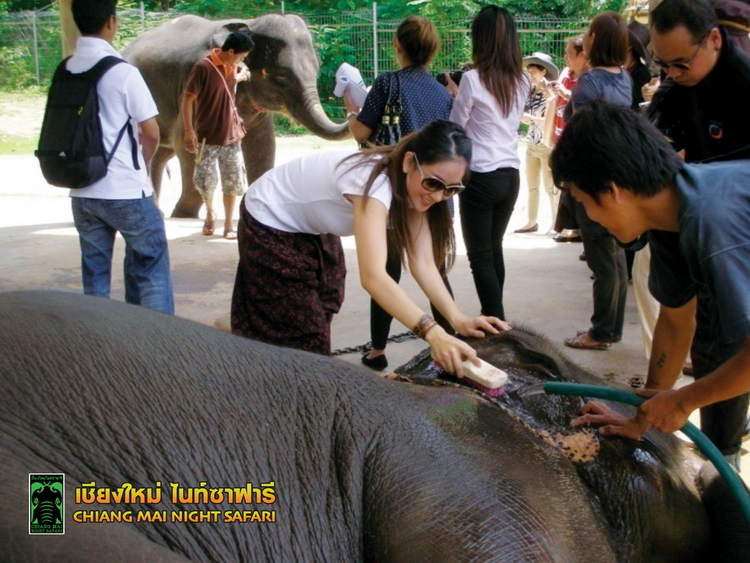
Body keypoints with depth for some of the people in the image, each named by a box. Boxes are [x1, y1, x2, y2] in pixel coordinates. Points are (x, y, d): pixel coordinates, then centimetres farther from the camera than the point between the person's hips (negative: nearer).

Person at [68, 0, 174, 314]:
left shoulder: (64, 71, 4)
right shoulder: (122, 72, -12)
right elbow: (151, 134, -8)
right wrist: (144, 166, 11)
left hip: (82, 191, 5)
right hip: (126, 191, -5)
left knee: (94, 272, 12)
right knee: (149, 267, 6)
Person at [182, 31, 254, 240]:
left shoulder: (232, 66, 4)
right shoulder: (203, 67, -16)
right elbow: (187, 100, -16)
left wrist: (242, 75, 14)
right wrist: (189, 131, -20)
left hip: (231, 134, 5)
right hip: (207, 137, -5)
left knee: (233, 179, 4)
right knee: (205, 180, -1)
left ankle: (229, 225, 14)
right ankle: (210, 212, 28)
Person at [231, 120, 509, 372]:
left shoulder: (413, 186, -14)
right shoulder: (376, 182, -40)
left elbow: (423, 261, -18)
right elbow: (372, 276, -51)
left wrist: (457, 319, -32)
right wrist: (432, 332, -60)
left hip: (313, 231, 8)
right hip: (268, 228, -8)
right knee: (301, 342, -5)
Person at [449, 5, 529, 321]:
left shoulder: (473, 79, -11)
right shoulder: (521, 82, 7)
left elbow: (455, 127, -2)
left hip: (481, 177, -6)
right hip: (511, 176, 6)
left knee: (480, 255, 1)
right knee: (494, 249, 18)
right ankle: (494, 318, 27)